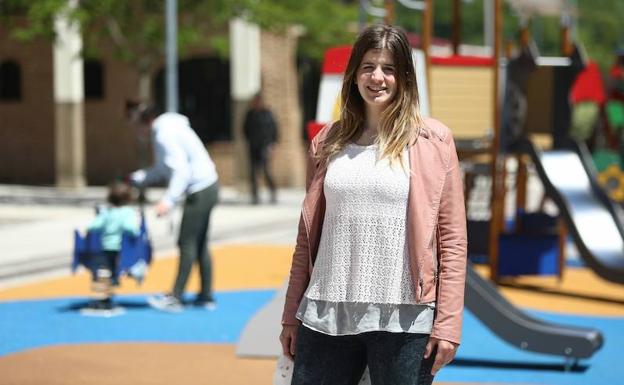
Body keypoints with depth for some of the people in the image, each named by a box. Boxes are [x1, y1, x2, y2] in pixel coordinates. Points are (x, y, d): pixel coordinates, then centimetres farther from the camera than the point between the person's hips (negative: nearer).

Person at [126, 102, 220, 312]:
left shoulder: (165, 135, -19)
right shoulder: (164, 128, 12)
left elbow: (181, 170, -26)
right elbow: (162, 169, 18)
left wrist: (168, 200, -31)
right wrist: (136, 178, 11)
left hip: (200, 190, -10)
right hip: (206, 187, 10)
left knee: (187, 243, -8)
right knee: (199, 244, 14)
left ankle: (175, 298, -6)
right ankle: (206, 296, 18)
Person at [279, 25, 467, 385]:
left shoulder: (432, 140, 0)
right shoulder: (329, 142, 11)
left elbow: (452, 238, -2)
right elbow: (307, 236, 14)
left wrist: (448, 323, -8)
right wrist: (291, 315, 12)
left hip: (402, 320, -3)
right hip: (327, 317, 3)